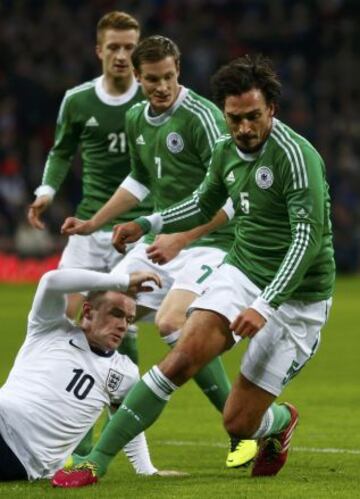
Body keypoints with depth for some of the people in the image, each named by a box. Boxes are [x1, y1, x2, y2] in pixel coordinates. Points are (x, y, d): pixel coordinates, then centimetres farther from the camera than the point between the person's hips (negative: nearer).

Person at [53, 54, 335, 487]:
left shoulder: (296, 156, -22)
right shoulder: (226, 151, 2)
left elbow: (308, 238, -27)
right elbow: (204, 205, 23)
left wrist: (265, 306, -33)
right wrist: (148, 225, 13)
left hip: (295, 297, -6)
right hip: (242, 270, 6)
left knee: (238, 423, -4)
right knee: (180, 360, -17)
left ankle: (281, 422, 34)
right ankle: (98, 460, -12)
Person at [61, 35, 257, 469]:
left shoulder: (201, 116, -16)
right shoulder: (136, 119, 9)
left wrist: (181, 240, -23)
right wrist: (93, 224, 24)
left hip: (209, 241, -8)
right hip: (160, 239, 8)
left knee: (172, 322, -27)